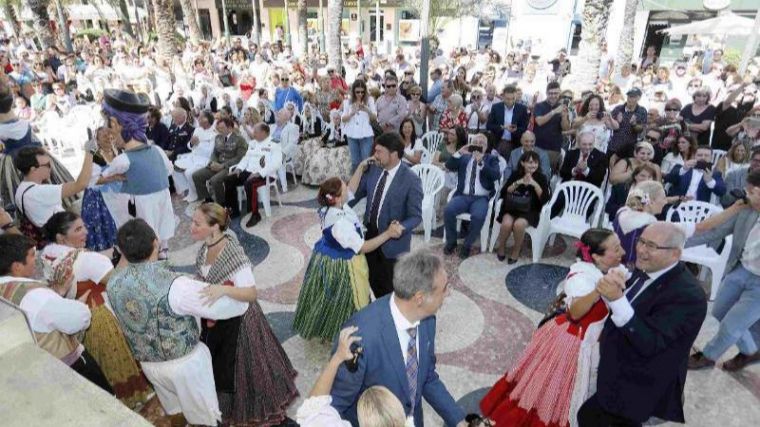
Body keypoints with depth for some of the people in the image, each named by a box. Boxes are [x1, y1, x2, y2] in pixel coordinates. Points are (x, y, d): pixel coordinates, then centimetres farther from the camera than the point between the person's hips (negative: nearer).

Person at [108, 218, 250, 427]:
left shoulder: (113, 282, -13)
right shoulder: (174, 286, -34)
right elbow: (237, 305, -30)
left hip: (147, 363, 6)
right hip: (185, 362, -6)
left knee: (174, 409, 32)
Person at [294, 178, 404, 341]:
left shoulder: (328, 207, -12)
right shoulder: (340, 223, -37)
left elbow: (351, 188, 4)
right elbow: (362, 247, -27)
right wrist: (388, 233, -30)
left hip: (327, 257, 9)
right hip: (341, 265, -9)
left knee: (328, 298, 29)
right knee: (340, 301, 17)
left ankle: (321, 326, 52)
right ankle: (339, 333, 40)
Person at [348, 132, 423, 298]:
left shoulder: (411, 180, -20)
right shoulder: (373, 169, -2)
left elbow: (416, 216, -18)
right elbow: (356, 193, 7)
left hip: (392, 241, -6)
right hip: (369, 234, 6)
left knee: (390, 286, 12)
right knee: (373, 280, 22)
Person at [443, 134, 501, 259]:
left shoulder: (491, 159, 11)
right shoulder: (464, 157, 17)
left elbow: (497, 176, -7)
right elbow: (448, 166, 3)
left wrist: (481, 162, -18)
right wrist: (459, 153, -10)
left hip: (481, 198, -2)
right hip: (463, 196, 2)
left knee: (478, 216, -33)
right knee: (448, 210, -26)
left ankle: (467, 245, -9)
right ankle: (451, 241, -4)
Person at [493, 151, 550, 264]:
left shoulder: (541, 177, 0)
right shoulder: (515, 174, 4)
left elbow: (545, 200, -11)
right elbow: (503, 193, -6)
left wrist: (534, 184, -22)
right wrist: (518, 183, -18)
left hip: (529, 211, -1)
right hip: (511, 208, 1)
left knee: (518, 224, -32)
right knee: (507, 223, -30)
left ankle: (516, 251, -6)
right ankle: (501, 246, 0)